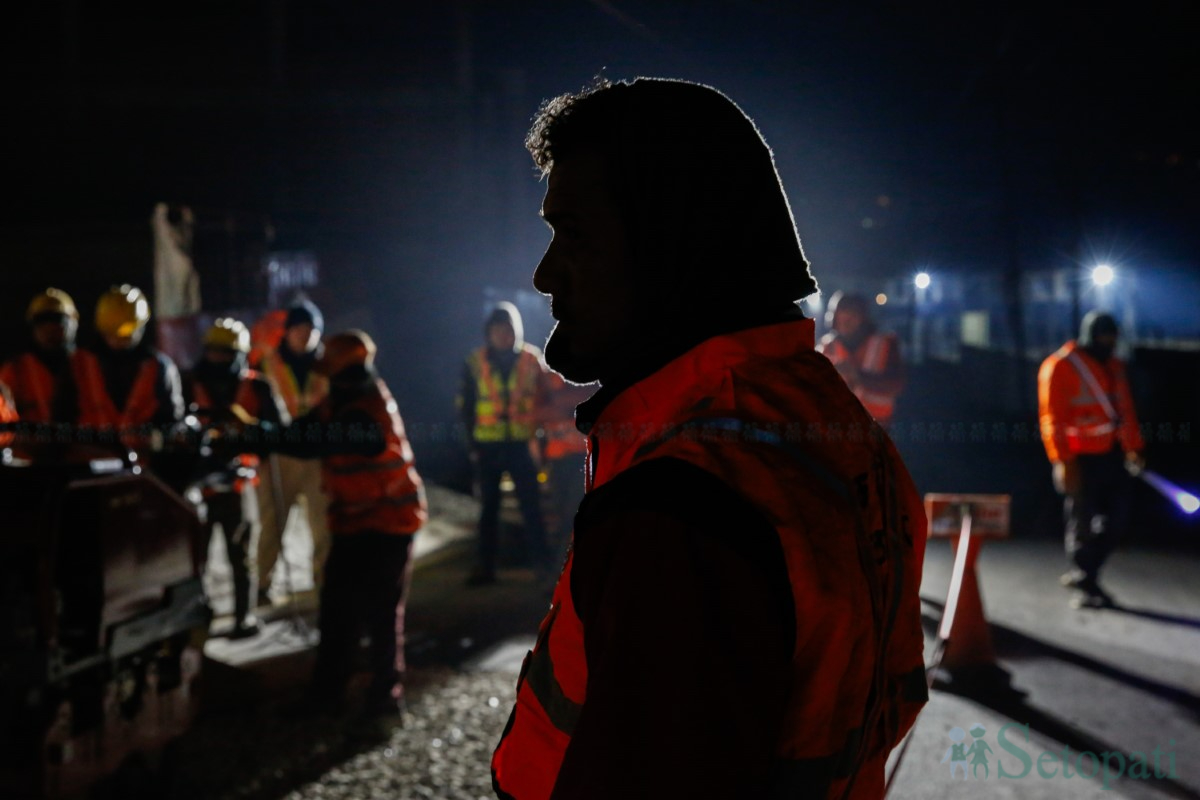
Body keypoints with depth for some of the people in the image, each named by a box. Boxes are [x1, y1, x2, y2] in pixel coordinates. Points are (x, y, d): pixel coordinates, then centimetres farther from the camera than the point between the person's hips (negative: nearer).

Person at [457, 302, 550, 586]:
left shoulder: (532, 360, 0)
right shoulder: (475, 363, 1)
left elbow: (545, 400, 5)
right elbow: (465, 405, 6)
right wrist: (472, 442, 0)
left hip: (521, 444, -1)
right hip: (488, 445, 1)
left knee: (531, 505, 0)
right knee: (489, 507, 8)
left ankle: (542, 562, 7)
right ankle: (486, 567, 13)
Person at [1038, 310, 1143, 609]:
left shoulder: (1114, 365, 16)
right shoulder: (1060, 366, -8)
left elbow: (1125, 409, 19)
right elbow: (1052, 417, -12)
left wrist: (1133, 447, 11)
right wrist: (1063, 461, -17)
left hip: (1111, 455, 7)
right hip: (1081, 459, -7)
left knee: (1117, 520, 8)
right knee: (1083, 522, 1)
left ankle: (1082, 573, 24)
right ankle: (1084, 587, 13)